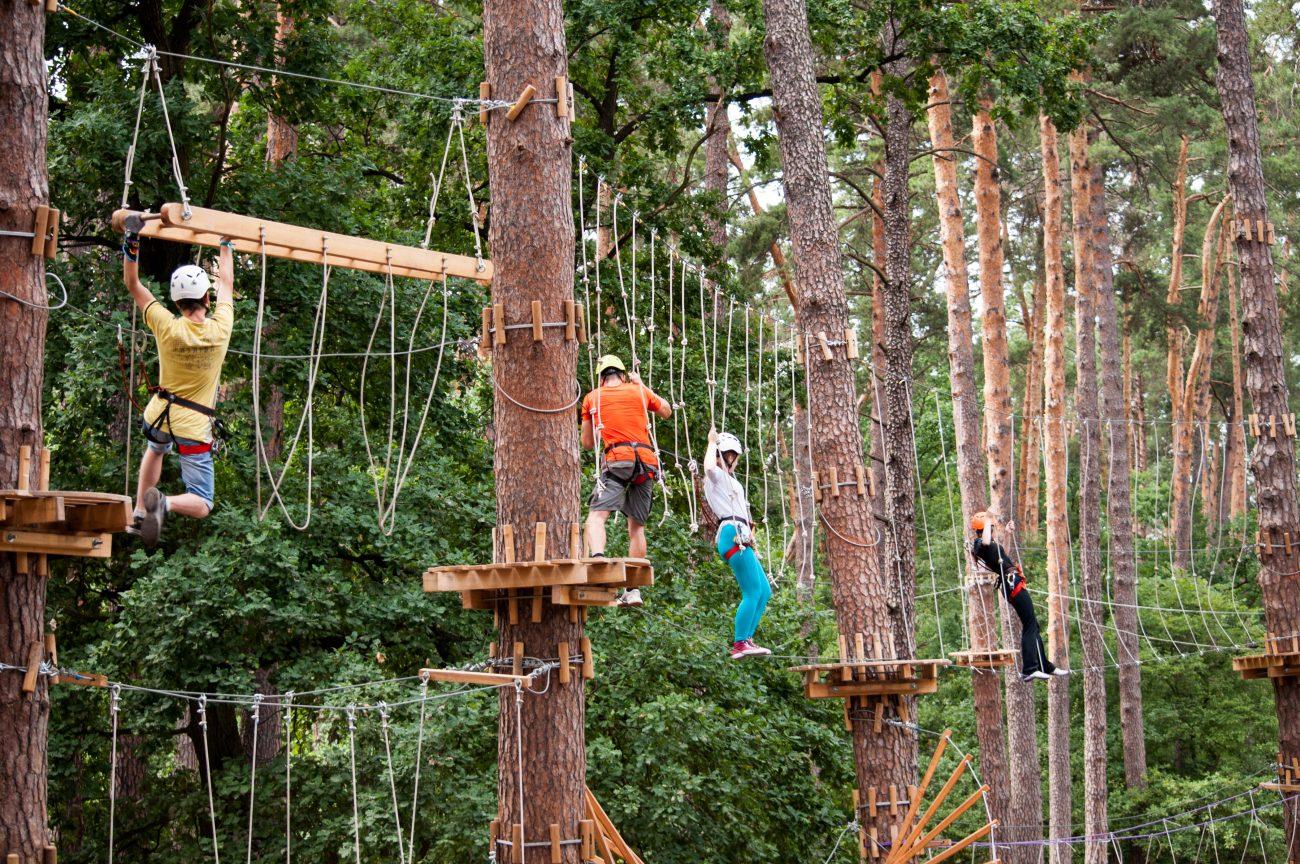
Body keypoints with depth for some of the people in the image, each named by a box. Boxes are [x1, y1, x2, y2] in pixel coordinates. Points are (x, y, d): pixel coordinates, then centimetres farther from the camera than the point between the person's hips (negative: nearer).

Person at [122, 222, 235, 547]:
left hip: (159, 417, 2)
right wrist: (226, 244, 18)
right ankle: (165, 504, -30)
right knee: (202, 506, 2)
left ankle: (140, 512, 27)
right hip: (194, 428, -2)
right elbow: (226, 284, 5)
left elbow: (133, 285, -5)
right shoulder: (219, 328, -13)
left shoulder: (168, 328, -16)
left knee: (155, 450, 40)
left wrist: (132, 245, -9)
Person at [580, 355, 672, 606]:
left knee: (597, 515, -14)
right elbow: (667, 412, 36)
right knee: (636, 526, 10)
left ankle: (597, 557, -45)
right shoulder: (639, 391, 17)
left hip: (618, 460, -3)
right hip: (647, 461, 3)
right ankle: (633, 589, 8)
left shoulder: (592, 398, 13)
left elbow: (587, 442, 22)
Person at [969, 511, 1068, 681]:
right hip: (1014, 584, -11)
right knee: (1029, 626, -11)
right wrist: (987, 522, -27)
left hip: (1012, 584, 11)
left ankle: (1046, 666, 26)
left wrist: (1007, 531, 49)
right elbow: (986, 542, -41)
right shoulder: (980, 545, -15)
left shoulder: (982, 545, 18)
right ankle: (1029, 670, -15)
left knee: (1033, 625, 17)